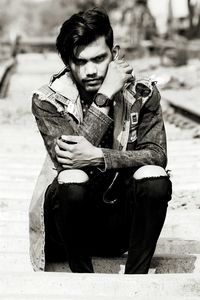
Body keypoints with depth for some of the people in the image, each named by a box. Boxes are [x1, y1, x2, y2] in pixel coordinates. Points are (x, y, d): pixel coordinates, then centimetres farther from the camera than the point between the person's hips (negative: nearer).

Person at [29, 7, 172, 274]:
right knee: (72, 180, -33)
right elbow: (66, 159, -23)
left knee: (155, 179, -27)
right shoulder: (47, 100, -9)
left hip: (122, 221, 2)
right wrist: (104, 97, -26)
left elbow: (156, 155, -14)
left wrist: (98, 157, -30)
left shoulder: (142, 93, -3)